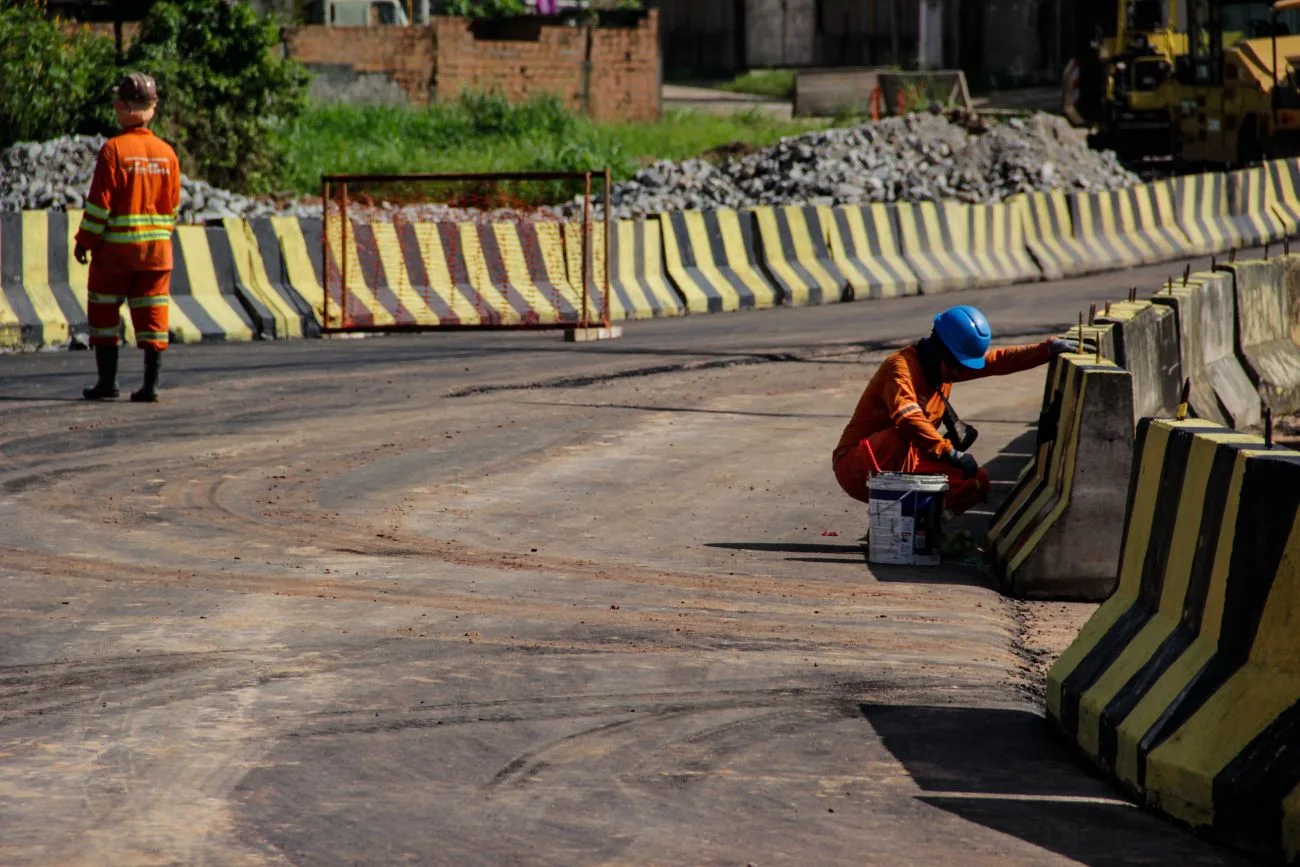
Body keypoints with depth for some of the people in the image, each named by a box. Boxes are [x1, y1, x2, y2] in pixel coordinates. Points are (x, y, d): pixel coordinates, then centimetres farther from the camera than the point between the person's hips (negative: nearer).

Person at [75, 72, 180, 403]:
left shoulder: (114, 149, -12)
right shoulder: (167, 153, 2)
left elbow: (99, 202, -12)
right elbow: (173, 205, 8)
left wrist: (85, 240, -3)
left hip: (115, 247, -4)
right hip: (157, 248, 4)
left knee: (104, 312, 10)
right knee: (152, 314, 5)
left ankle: (107, 380, 11)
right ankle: (151, 383, 0)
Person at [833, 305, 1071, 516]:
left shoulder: (946, 364, 7)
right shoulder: (902, 366, -21)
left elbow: (1000, 360, 11)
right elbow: (906, 418, -38)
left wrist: (1048, 349, 1)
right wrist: (949, 452, -40)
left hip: (905, 469, 8)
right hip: (858, 469, -8)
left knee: (977, 483, -2)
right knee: (902, 437, -40)